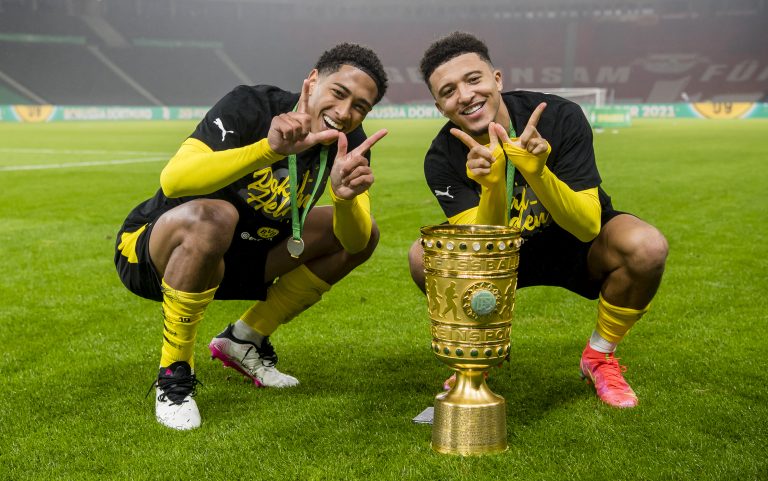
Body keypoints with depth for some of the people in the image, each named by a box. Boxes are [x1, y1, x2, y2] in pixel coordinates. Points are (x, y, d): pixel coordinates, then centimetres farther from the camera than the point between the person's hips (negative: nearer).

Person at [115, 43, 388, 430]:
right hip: (146, 251, -6)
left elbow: (355, 242, -16)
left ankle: (244, 340, 7)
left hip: (232, 259, 6)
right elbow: (173, 180, -38)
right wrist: (268, 149, -49)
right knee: (212, 216, -40)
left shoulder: (350, 140, -6)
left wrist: (346, 196, -37)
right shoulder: (250, 106, -22)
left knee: (365, 233, -3)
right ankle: (173, 375, -19)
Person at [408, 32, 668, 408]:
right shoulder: (443, 158, -20)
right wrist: (492, 184, -44)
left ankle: (599, 355, -4)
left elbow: (588, 227, -29)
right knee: (424, 256, -25)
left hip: (575, 247, -1)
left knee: (647, 246, -32)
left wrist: (536, 171, -44)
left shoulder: (561, 117, -25)